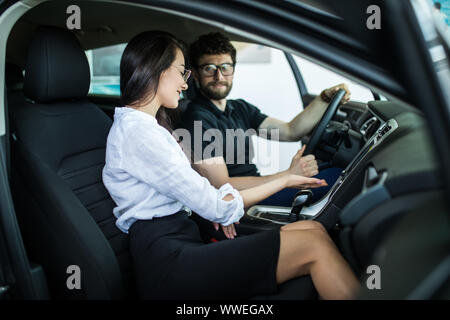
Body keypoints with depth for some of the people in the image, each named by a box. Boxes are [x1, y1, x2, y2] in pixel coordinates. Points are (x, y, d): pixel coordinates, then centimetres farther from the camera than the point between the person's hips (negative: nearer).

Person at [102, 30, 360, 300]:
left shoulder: (147, 125, 21)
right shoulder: (136, 131, -12)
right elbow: (212, 205, -15)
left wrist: (218, 207, 0)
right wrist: (285, 180, -3)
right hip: (170, 263, -9)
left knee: (313, 229, -5)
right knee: (313, 246, -19)